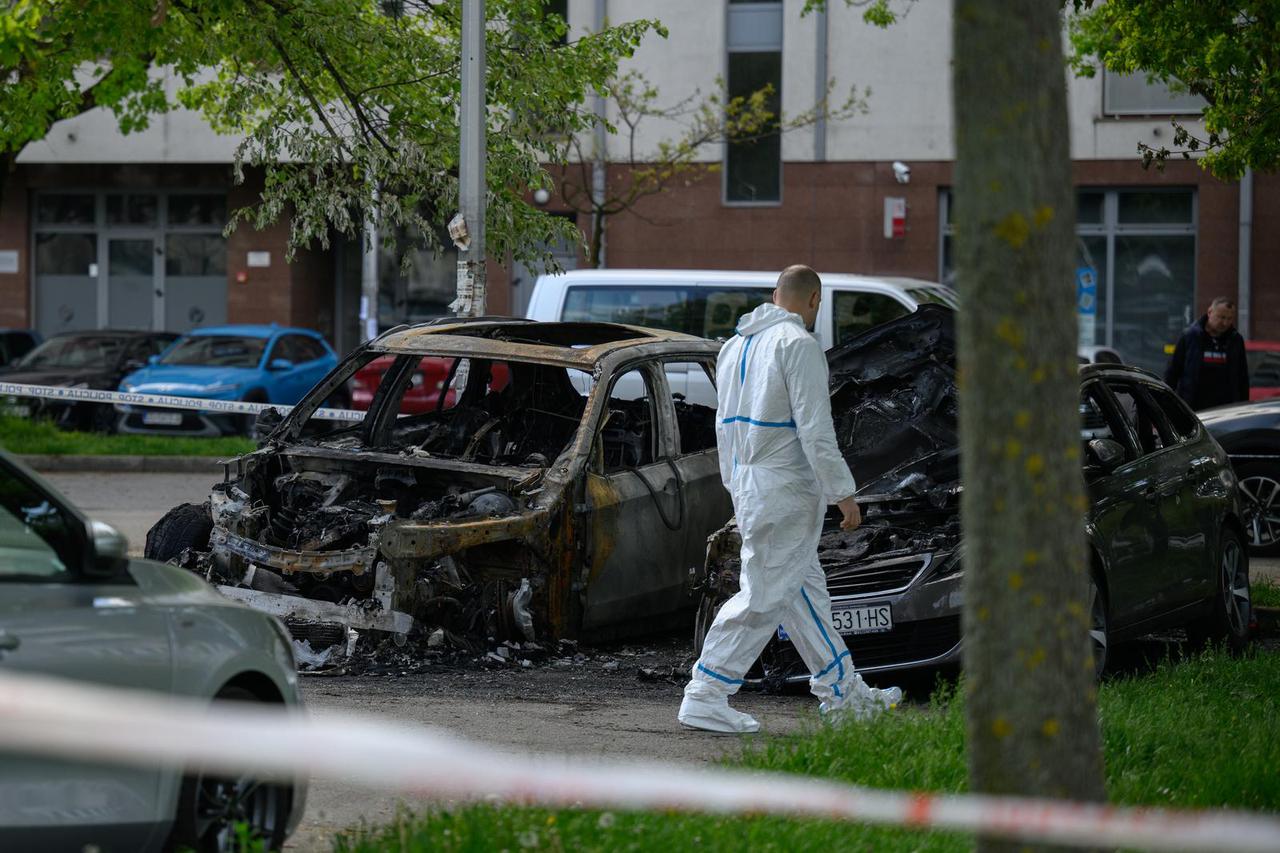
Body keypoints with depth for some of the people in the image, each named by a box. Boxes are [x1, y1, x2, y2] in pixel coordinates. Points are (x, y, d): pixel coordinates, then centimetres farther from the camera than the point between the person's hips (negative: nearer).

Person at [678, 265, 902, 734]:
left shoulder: (735, 346, 14)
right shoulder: (798, 344, -13)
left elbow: (725, 426, 19)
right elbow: (815, 430, -18)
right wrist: (843, 493, -15)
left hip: (748, 485, 10)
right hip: (787, 489, -10)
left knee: (805, 590, 15)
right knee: (763, 597, -6)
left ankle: (843, 692, 22)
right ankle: (705, 698, -6)